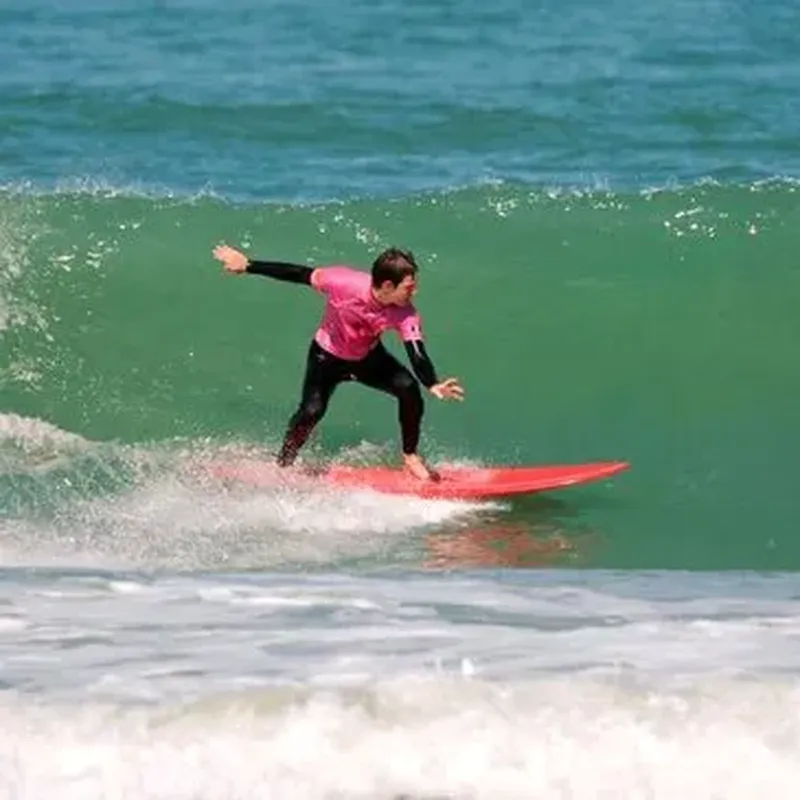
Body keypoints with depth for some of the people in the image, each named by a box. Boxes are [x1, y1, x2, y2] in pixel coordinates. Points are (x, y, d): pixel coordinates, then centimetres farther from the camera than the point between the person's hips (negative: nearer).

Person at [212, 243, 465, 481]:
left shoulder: (405, 315, -29)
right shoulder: (344, 283, -35)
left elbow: (417, 355, -38)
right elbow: (297, 274, -24)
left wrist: (433, 385, -59)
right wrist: (247, 266, -18)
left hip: (368, 358, 2)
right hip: (327, 356, -2)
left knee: (409, 388, -19)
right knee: (312, 411, -19)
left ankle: (410, 456, -1)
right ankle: (282, 466, 5)